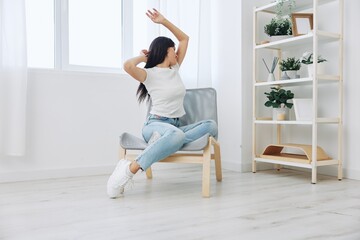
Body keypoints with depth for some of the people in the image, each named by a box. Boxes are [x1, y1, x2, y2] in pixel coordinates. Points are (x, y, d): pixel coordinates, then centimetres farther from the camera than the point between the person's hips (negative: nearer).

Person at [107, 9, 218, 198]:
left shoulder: (175, 69, 17)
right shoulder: (150, 74, -4)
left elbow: (185, 39, 25)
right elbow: (128, 66, -27)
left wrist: (164, 21, 15)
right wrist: (143, 57, -4)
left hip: (175, 126, 7)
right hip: (155, 125, -7)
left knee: (211, 125, -19)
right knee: (177, 135, -43)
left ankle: (164, 143, -29)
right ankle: (128, 170, -40)